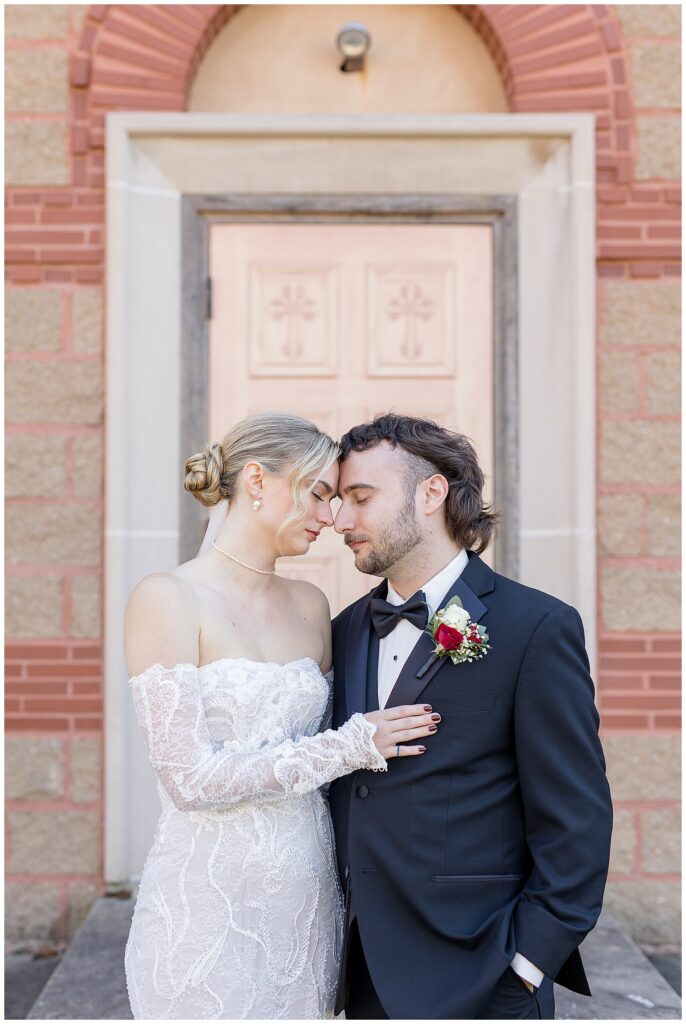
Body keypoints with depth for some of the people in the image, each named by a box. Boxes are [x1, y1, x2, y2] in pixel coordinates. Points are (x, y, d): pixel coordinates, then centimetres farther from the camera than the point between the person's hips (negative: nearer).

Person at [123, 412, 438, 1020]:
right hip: (210, 905, -6)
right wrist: (349, 747, -15)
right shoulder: (167, 598, -12)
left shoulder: (311, 605, 7)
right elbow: (191, 778, -18)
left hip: (308, 896, 6)